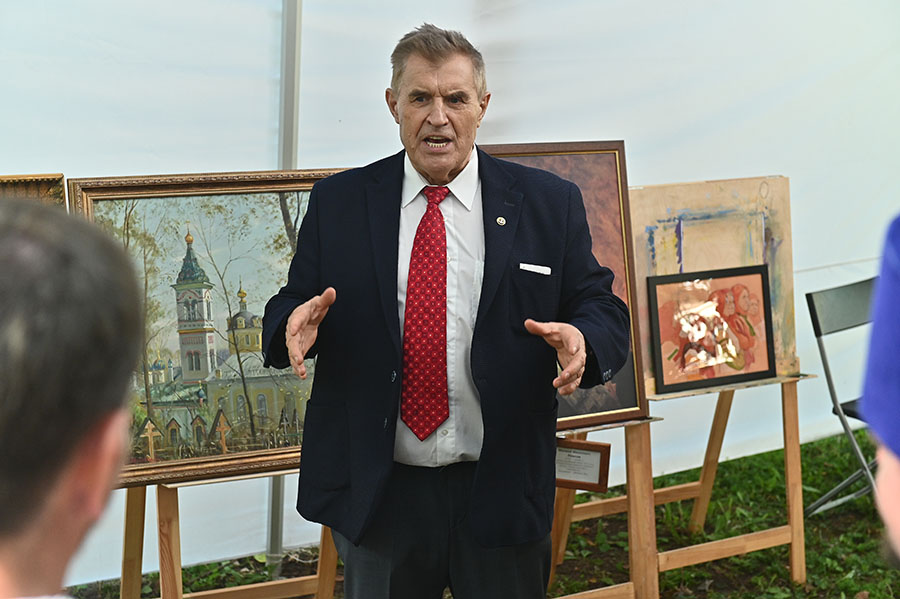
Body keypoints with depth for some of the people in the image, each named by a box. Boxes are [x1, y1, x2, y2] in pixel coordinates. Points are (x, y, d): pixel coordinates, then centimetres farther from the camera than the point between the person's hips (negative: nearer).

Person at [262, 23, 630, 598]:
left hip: (502, 491, 0)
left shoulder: (550, 203, 1)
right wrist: (295, 325, -18)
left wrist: (581, 340, -22)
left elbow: (603, 313, 1)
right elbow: (290, 307, 5)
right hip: (376, 490, 1)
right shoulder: (337, 203, 4)